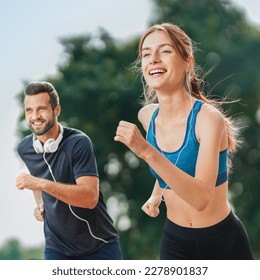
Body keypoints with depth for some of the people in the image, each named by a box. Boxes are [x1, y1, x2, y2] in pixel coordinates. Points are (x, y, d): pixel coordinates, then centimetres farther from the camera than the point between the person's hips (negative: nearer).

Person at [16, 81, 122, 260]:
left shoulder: (78, 143, -19)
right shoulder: (25, 148, -1)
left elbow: (90, 197, -30)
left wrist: (41, 184, -37)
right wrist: (40, 203, 5)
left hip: (99, 246, -3)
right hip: (57, 248, 3)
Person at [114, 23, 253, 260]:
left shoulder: (209, 118, -22)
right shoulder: (147, 116, -4)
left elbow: (201, 199, -33)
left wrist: (147, 152, -39)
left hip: (223, 241, -4)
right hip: (174, 240, 4)